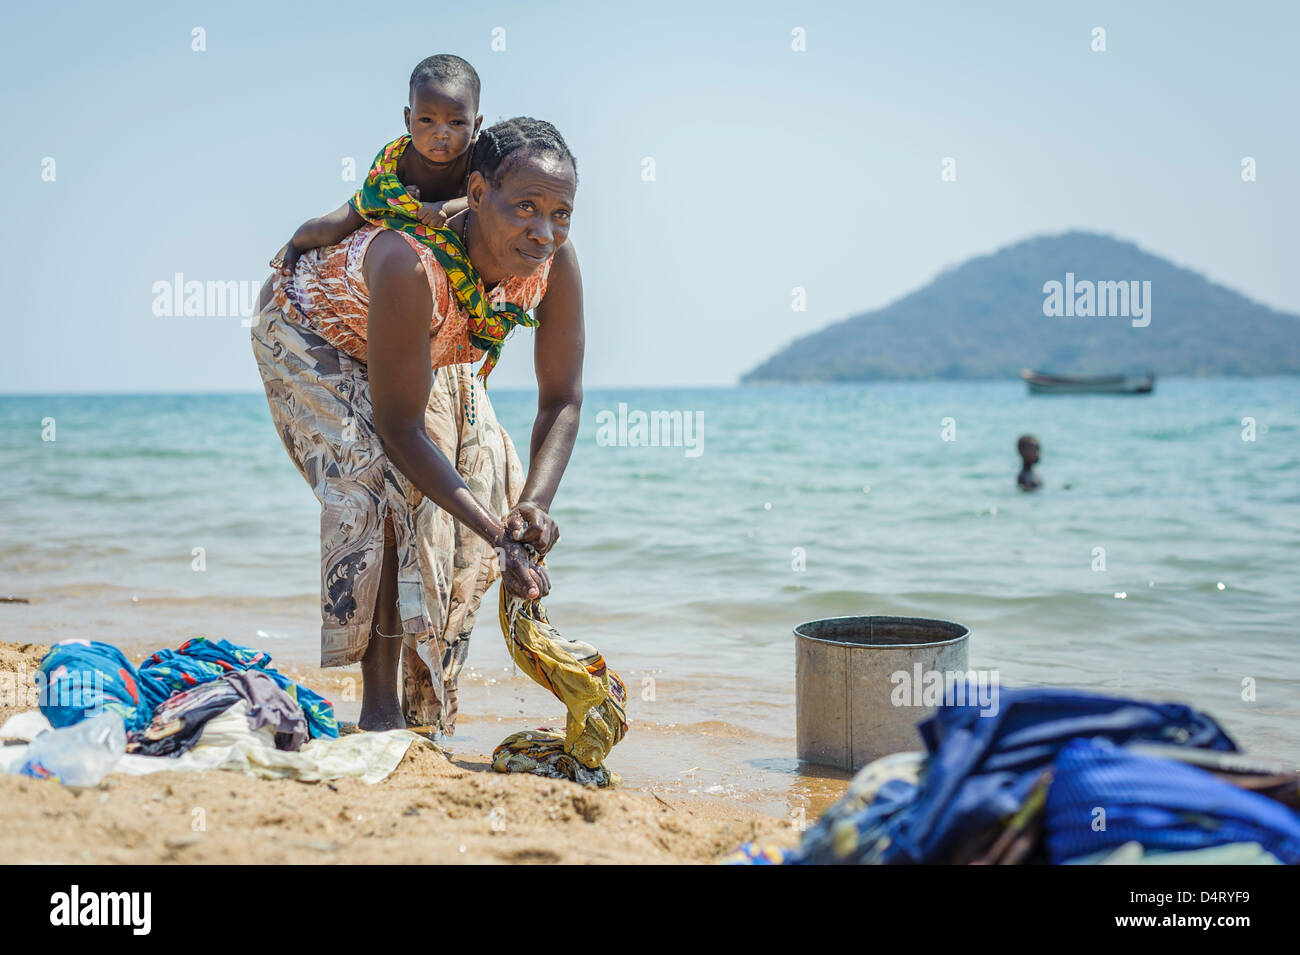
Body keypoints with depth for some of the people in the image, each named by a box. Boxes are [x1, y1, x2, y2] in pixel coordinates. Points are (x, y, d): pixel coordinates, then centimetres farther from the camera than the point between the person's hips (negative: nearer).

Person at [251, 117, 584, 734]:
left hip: (433, 352, 6)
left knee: (483, 471, -4)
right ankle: (380, 707, -16)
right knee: (381, 481, -25)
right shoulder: (411, 264, -44)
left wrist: (534, 506, -34)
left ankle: (431, 712, 9)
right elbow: (400, 428, -39)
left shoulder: (554, 263, -28)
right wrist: (496, 533, -42)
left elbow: (562, 400, -18)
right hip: (310, 337, -6)